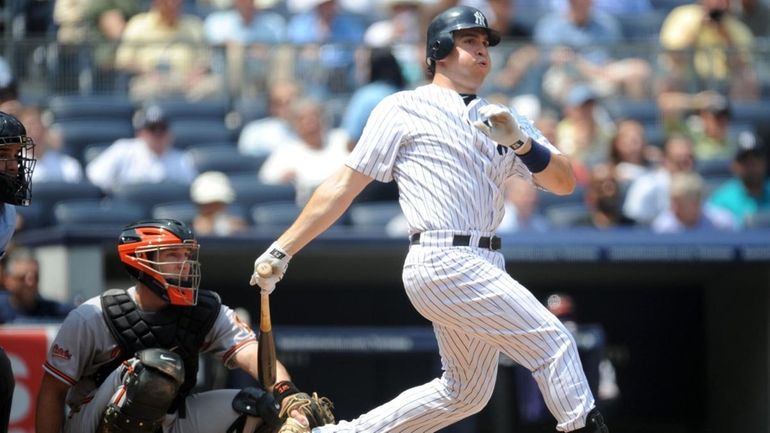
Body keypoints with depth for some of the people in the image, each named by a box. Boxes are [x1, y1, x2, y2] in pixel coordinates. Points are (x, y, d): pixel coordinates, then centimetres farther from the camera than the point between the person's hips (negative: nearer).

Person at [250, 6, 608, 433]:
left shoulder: (503, 120, 18)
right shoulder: (404, 109, 1)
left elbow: (563, 182, 9)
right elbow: (344, 185, 0)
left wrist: (520, 141, -9)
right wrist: (281, 250, -4)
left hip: (483, 267, 8)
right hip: (444, 263, -8)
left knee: (465, 393, 16)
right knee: (552, 341, -15)